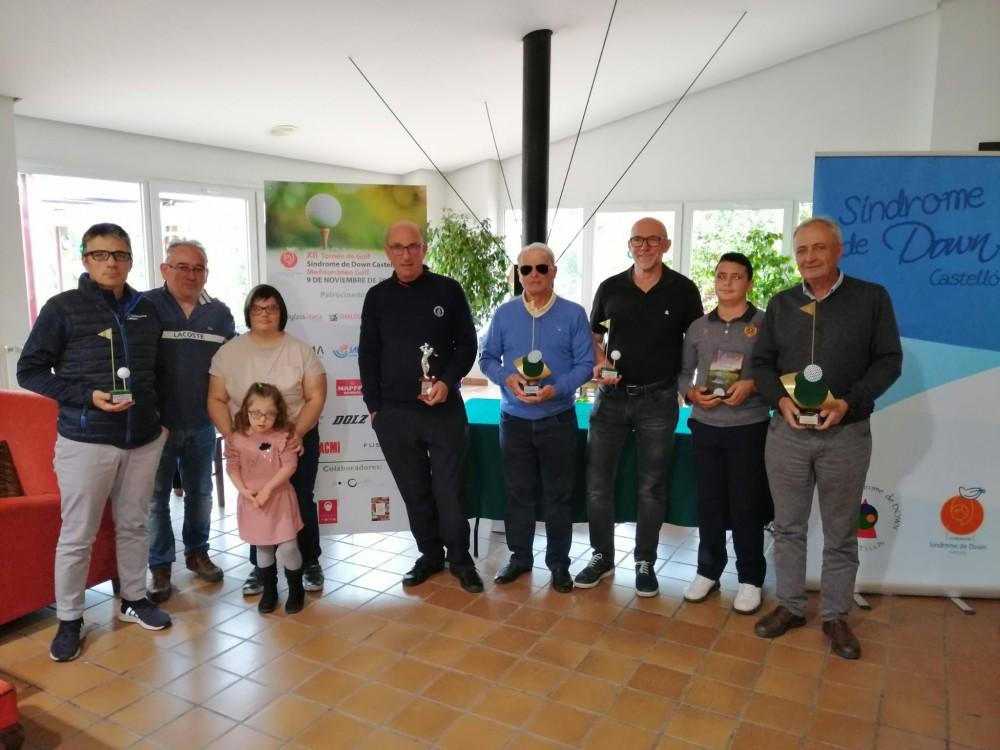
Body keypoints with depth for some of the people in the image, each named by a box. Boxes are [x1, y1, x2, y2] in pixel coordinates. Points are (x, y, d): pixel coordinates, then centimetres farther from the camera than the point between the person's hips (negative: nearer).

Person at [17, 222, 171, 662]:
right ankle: (69, 619, 22)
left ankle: (133, 600, 32)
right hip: (85, 442, -4)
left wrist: (162, 418, 8)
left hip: (144, 440, 4)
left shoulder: (146, 311, 6)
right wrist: (87, 397, -17)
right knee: (77, 535, 5)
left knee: (134, 525, 15)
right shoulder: (63, 307, -6)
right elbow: (29, 370, -5)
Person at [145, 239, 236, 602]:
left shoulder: (220, 313, 5)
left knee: (200, 492, 15)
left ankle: (197, 552, 32)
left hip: (202, 424, 4)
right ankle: (159, 566, 19)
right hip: (156, 422, -3)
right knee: (155, 497, 5)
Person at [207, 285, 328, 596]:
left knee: (301, 502, 4)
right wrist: (230, 436, -11)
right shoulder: (229, 352, 2)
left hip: (297, 440, -1)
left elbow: (316, 397, -5)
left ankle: (310, 564, 20)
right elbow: (216, 400, 2)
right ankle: (259, 567, 24)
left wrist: (298, 433, -18)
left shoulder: (300, 350, -2)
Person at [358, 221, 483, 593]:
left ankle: (460, 558, 20)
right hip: (394, 413, 2)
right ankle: (430, 554, 27)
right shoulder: (377, 297, 7)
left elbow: (467, 344, 2)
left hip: (445, 410, -2)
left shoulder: (448, 290, 0)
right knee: (414, 491, 11)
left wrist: (448, 382, -13)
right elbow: (368, 355, 9)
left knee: (449, 490, 3)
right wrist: (374, 406, 3)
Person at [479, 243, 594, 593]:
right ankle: (520, 556, 29)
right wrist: (508, 378, -16)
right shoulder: (504, 314, 1)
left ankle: (558, 562, 24)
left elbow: (586, 363, -8)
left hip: (558, 419, -2)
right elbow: (487, 358, 5)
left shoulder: (574, 314, -5)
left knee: (558, 494, 9)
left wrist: (557, 389, -23)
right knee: (518, 492, 13)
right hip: (514, 419, 2)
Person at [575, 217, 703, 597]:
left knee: (652, 487, 8)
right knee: (597, 482, 5)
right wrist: (599, 363, -5)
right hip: (611, 396, 2)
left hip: (659, 399, -2)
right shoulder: (610, 288, 3)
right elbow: (593, 334, 13)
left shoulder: (683, 289, -2)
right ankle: (602, 556, 22)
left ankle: (645, 563, 23)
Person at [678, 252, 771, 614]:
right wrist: (691, 393, -8)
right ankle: (707, 571, 25)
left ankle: (750, 579, 18)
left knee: (746, 506, 4)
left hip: (749, 428, -3)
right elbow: (684, 372, 11)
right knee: (709, 503, 11)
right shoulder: (698, 327, 9)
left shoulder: (764, 323, -3)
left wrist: (752, 386, -20)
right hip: (705, 426, 3)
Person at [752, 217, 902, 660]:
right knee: (788, 526, 11)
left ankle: (835, 616, 24)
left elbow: (889, 360, -2)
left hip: (846, 434, -2)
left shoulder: (871, 298, 0)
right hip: (787, 431, 3)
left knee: (840, 533, 9)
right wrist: (781, 400, -11)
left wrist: (848, 402, -17)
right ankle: (789, 606, 25)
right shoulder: (781, 304, 9)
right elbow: (761, 362, 8)